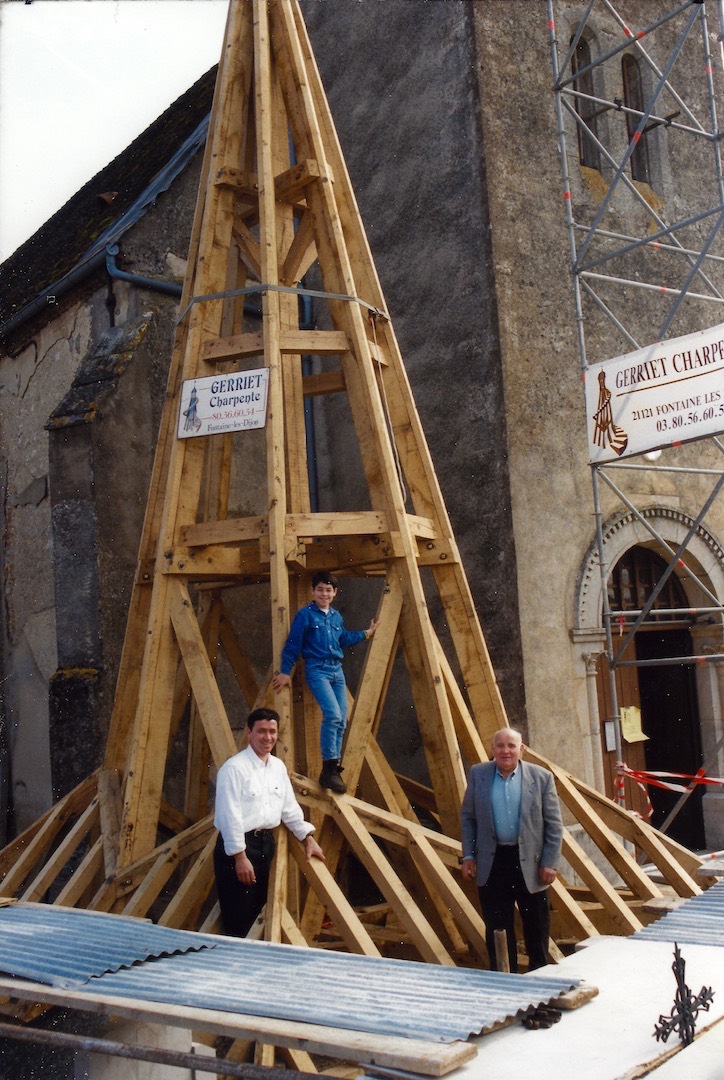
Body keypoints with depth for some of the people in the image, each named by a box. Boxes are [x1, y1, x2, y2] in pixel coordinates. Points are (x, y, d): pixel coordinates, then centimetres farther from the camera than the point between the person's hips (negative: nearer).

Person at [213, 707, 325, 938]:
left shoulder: (278, 767, 11)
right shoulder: (234, 768, -14)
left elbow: (289, 807, 18)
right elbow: (230, 816, -18)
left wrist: (308, 838, 14)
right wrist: (240, 857, -19)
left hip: (266, 843, 8)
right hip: (239, 845, -8)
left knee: (257, 911, 13)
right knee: (236, 921, -4)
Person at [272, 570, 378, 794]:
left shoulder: (336, 616, 14)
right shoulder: (305, 614, -4)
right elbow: (293, 645, -3)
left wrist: (366, 633, 35)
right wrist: (285, 672, -4)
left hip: (337, 670, 7)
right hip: (317, 669, -7)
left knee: (341, 720, 3)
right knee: (332, 714, -23)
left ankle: (334, 769, 12)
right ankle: (328, 770, -17)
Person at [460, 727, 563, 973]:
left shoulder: (541, 777, -3)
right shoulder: (478, 774, 3)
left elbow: (554, 824, -1)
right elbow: (468, 817, 9)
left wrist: (549, 863, -6)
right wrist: (468, 855, 2)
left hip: (530, 861, -1)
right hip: (492, 862, 1)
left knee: (536, 926, 9)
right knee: (497, 927, 8)